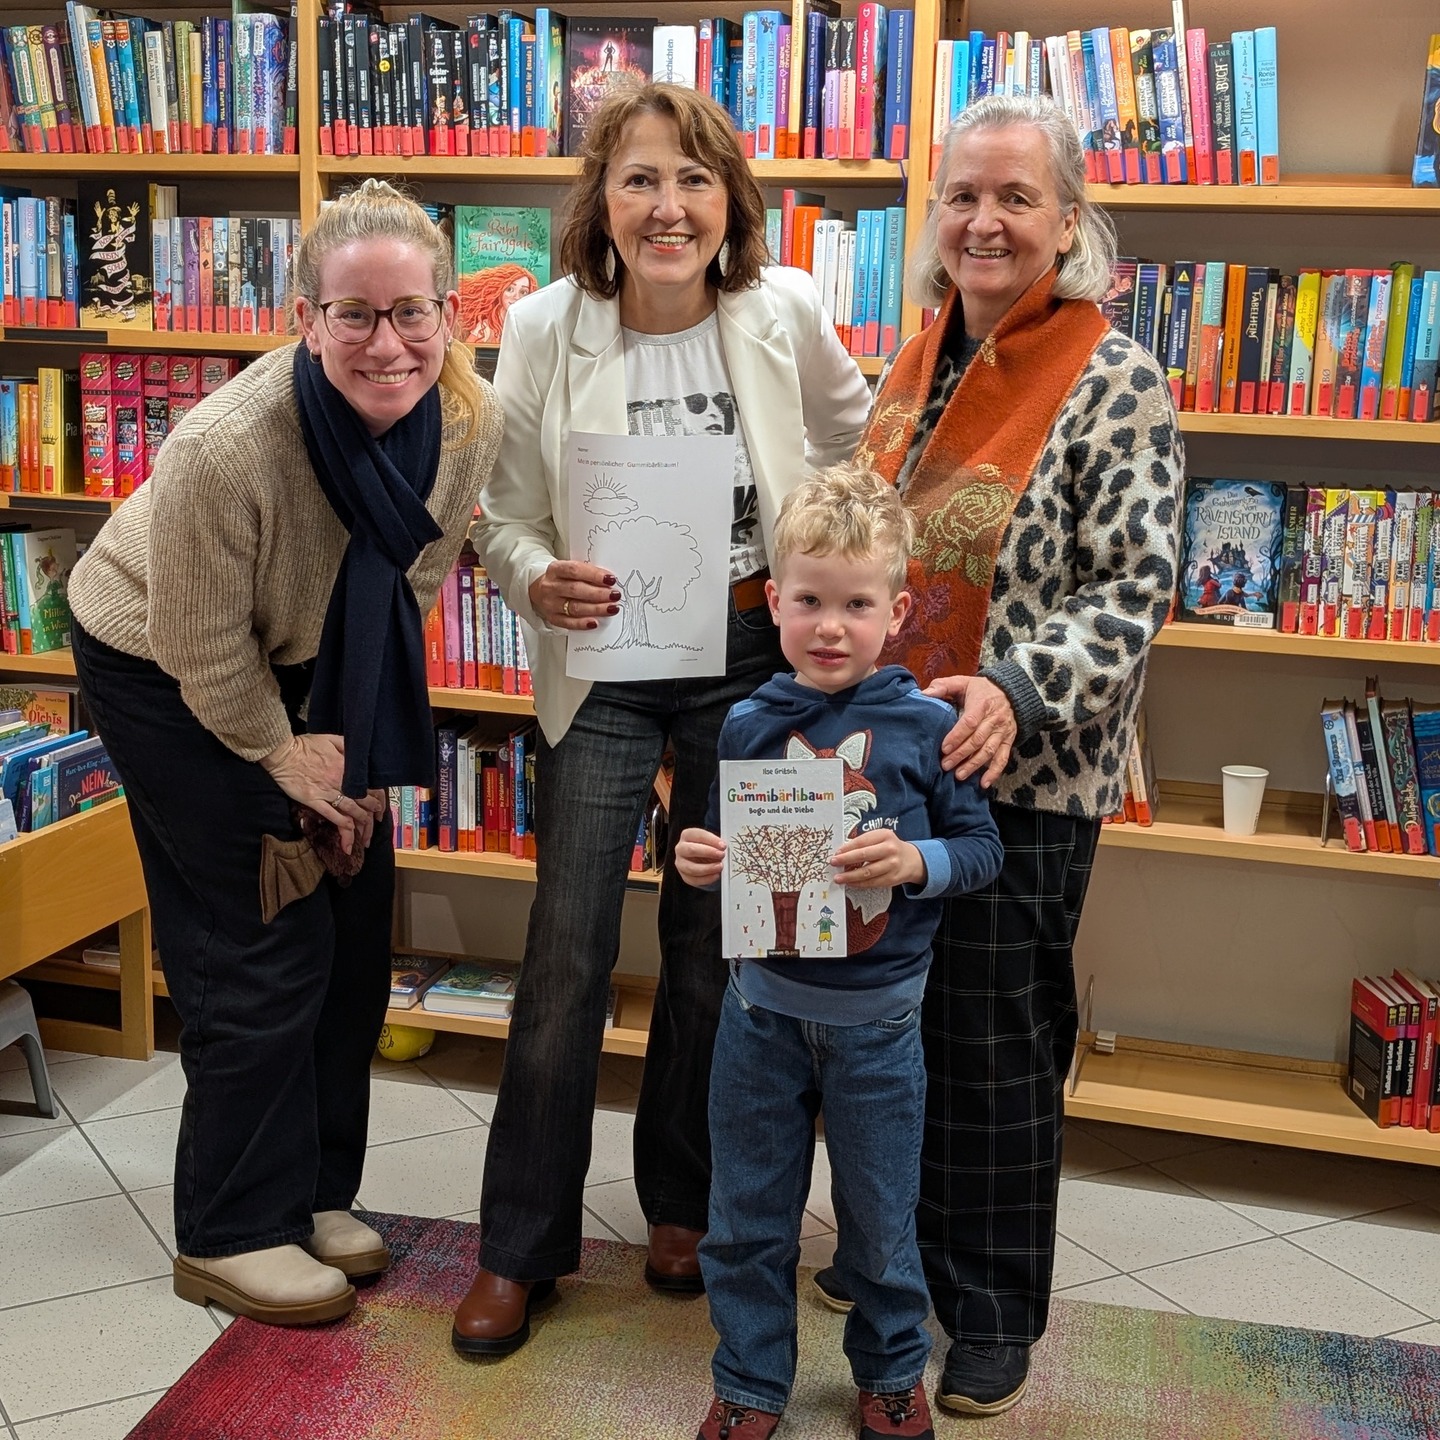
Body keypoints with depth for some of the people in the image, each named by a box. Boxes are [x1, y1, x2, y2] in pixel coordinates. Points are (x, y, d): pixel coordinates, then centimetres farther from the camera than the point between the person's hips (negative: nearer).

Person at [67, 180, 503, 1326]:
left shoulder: (472, 422, -19)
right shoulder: (225, 448, -37)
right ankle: (233, 1237, 14)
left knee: (354, 928, 8)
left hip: (309, 669, 6)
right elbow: (203, 649, -23)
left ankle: (315, 1194, 28)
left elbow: (409, 584, -3)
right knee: (261, 952, -5)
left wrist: (350, 750, -1)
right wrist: (282, 756, -10)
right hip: (163, 672, -6)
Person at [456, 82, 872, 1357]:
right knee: (566, 959, -1)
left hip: (750, 655, 1)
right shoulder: (546, 328, -11)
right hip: (606, 661, -1)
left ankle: (683, 1204, 34)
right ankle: (521, 1245, 18)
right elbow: (510, 519, -5)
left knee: (714, 945, 12)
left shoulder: (786, 313, -9)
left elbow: (860, 440, 11)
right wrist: (539, 582, -23)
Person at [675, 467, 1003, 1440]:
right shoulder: (750, 726, -4)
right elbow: (728, 850, 7)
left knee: (881, 1215, 15)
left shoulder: (925, 727, -11)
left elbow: (982, 848, -6)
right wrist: (699, 863, -14)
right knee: (749, 1213, 14)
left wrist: (917, 863, -24)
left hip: (876, 1019, -2)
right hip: (763, 1005, 2)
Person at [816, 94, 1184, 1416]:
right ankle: (902, 1247, 38)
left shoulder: (1115, 382, -10)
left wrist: (1017, 690, -29)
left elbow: (1134, 588, -15)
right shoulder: (919, 366, 8)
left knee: (995, 1045, 6)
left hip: (1021, 777, -6)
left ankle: (996, 1313, 25)